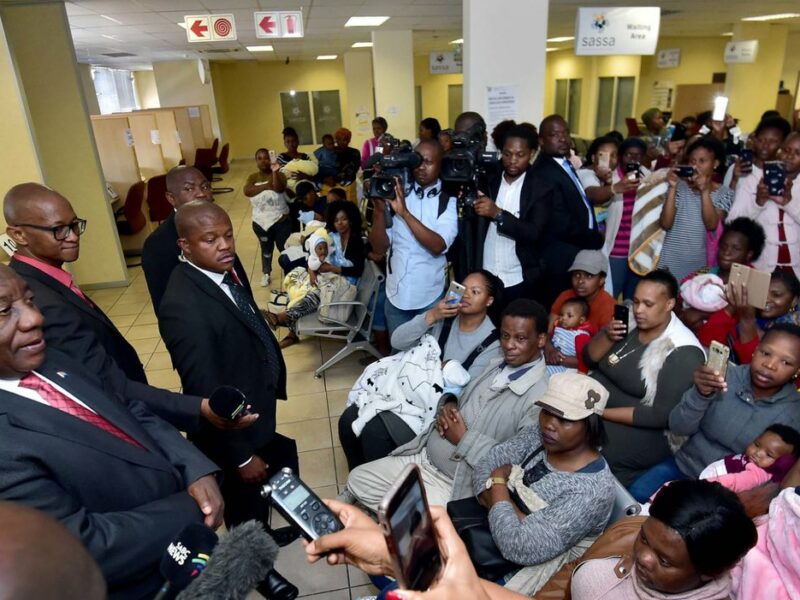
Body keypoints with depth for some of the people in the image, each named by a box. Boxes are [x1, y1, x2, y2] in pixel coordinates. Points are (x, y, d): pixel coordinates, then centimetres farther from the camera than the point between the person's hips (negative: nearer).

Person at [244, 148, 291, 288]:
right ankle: (266, 273, 36)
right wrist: (266, 186, -25)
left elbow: (280, 189, -29)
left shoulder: (279, 175, -8)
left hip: (281, 220, -3)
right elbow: (247, 191, -20)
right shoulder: (253, 177, 0)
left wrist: (274, 172, -42)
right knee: (266, 249, 18)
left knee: (284, 247, 6)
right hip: (261, 222, 3)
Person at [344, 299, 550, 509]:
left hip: (457, 484, -8)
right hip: (424, 457, 8)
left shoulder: (540, 396, -19)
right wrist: (448, 409, -5)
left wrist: (464, 438, -19)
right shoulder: (494, 366, 7)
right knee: (358, 479, 10)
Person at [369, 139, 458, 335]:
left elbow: (438, 246, -22)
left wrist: (405, 212, -29)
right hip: (396, 295, 2)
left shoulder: (448, 202, -5)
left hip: (430, 298, -2)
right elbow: (379, 248, -4)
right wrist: (379, 210, -19)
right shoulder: (396, 195, 1)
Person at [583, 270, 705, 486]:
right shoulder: (630, 320, 1)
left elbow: (662, 416, -19)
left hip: (640, 431, -7)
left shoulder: (683, 353, -16)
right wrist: (607, 336, -15)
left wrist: (601, 413, -22)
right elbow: (589, 358, 5)